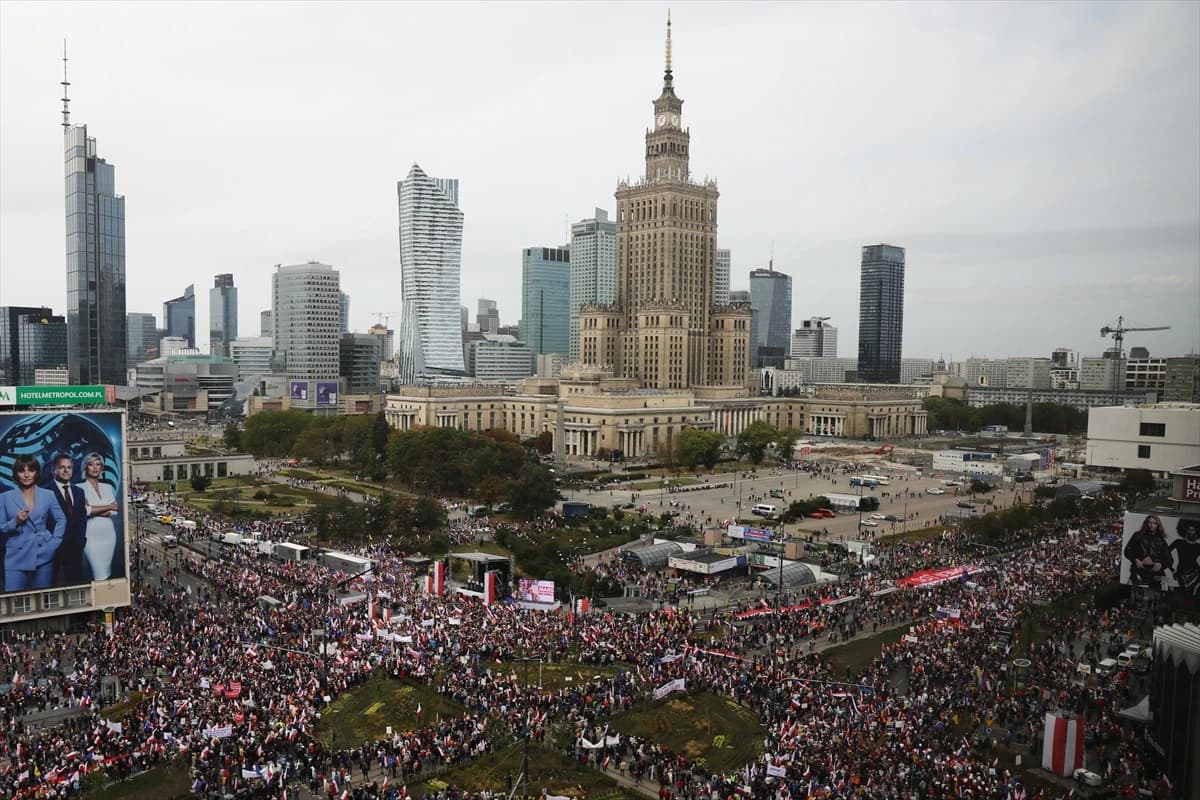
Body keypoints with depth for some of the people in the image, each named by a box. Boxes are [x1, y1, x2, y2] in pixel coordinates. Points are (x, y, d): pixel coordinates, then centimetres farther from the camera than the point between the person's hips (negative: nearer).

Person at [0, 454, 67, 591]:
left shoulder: (48, 495, 6)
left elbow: (61, 520, 11)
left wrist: (54, 543, 0)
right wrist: (15, 522, -15)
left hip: (43, 556, 1)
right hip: (16, 558, -1)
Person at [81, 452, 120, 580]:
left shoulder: (108, 487, 11)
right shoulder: (81, 488, -1)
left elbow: (114, 511, 4)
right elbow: (84, 510, -14)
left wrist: (95, 511, -10)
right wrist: (108, 507, -6)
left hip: (108, 533, 4)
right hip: (92, 534, -4)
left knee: (107, 573, 8)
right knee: (101, 575, -8)